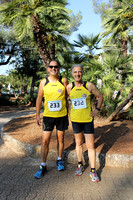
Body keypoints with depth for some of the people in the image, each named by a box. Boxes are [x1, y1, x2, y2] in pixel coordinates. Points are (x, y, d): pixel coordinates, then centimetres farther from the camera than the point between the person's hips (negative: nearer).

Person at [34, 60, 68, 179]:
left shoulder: (63, 81, -1)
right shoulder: (43, 82, 0)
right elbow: (39, 98, 5)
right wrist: (37, 115, 2)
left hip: (62, 115, 0)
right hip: (48, 116, 0)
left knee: (60, 139, 13)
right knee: (45, 141, 1)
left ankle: (59, 160, 35)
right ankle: (43, 166, 14)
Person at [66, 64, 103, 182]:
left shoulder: (89, 86, -6)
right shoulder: (69, 87, -2)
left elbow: (100, 96, 7)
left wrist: (97, 109, -2)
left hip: (88, 119, -2)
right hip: (75, 119, 2)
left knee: (90, 145, 0)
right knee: (79, 143, 16)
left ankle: (93, 171, 14)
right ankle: (80, 165, 34)